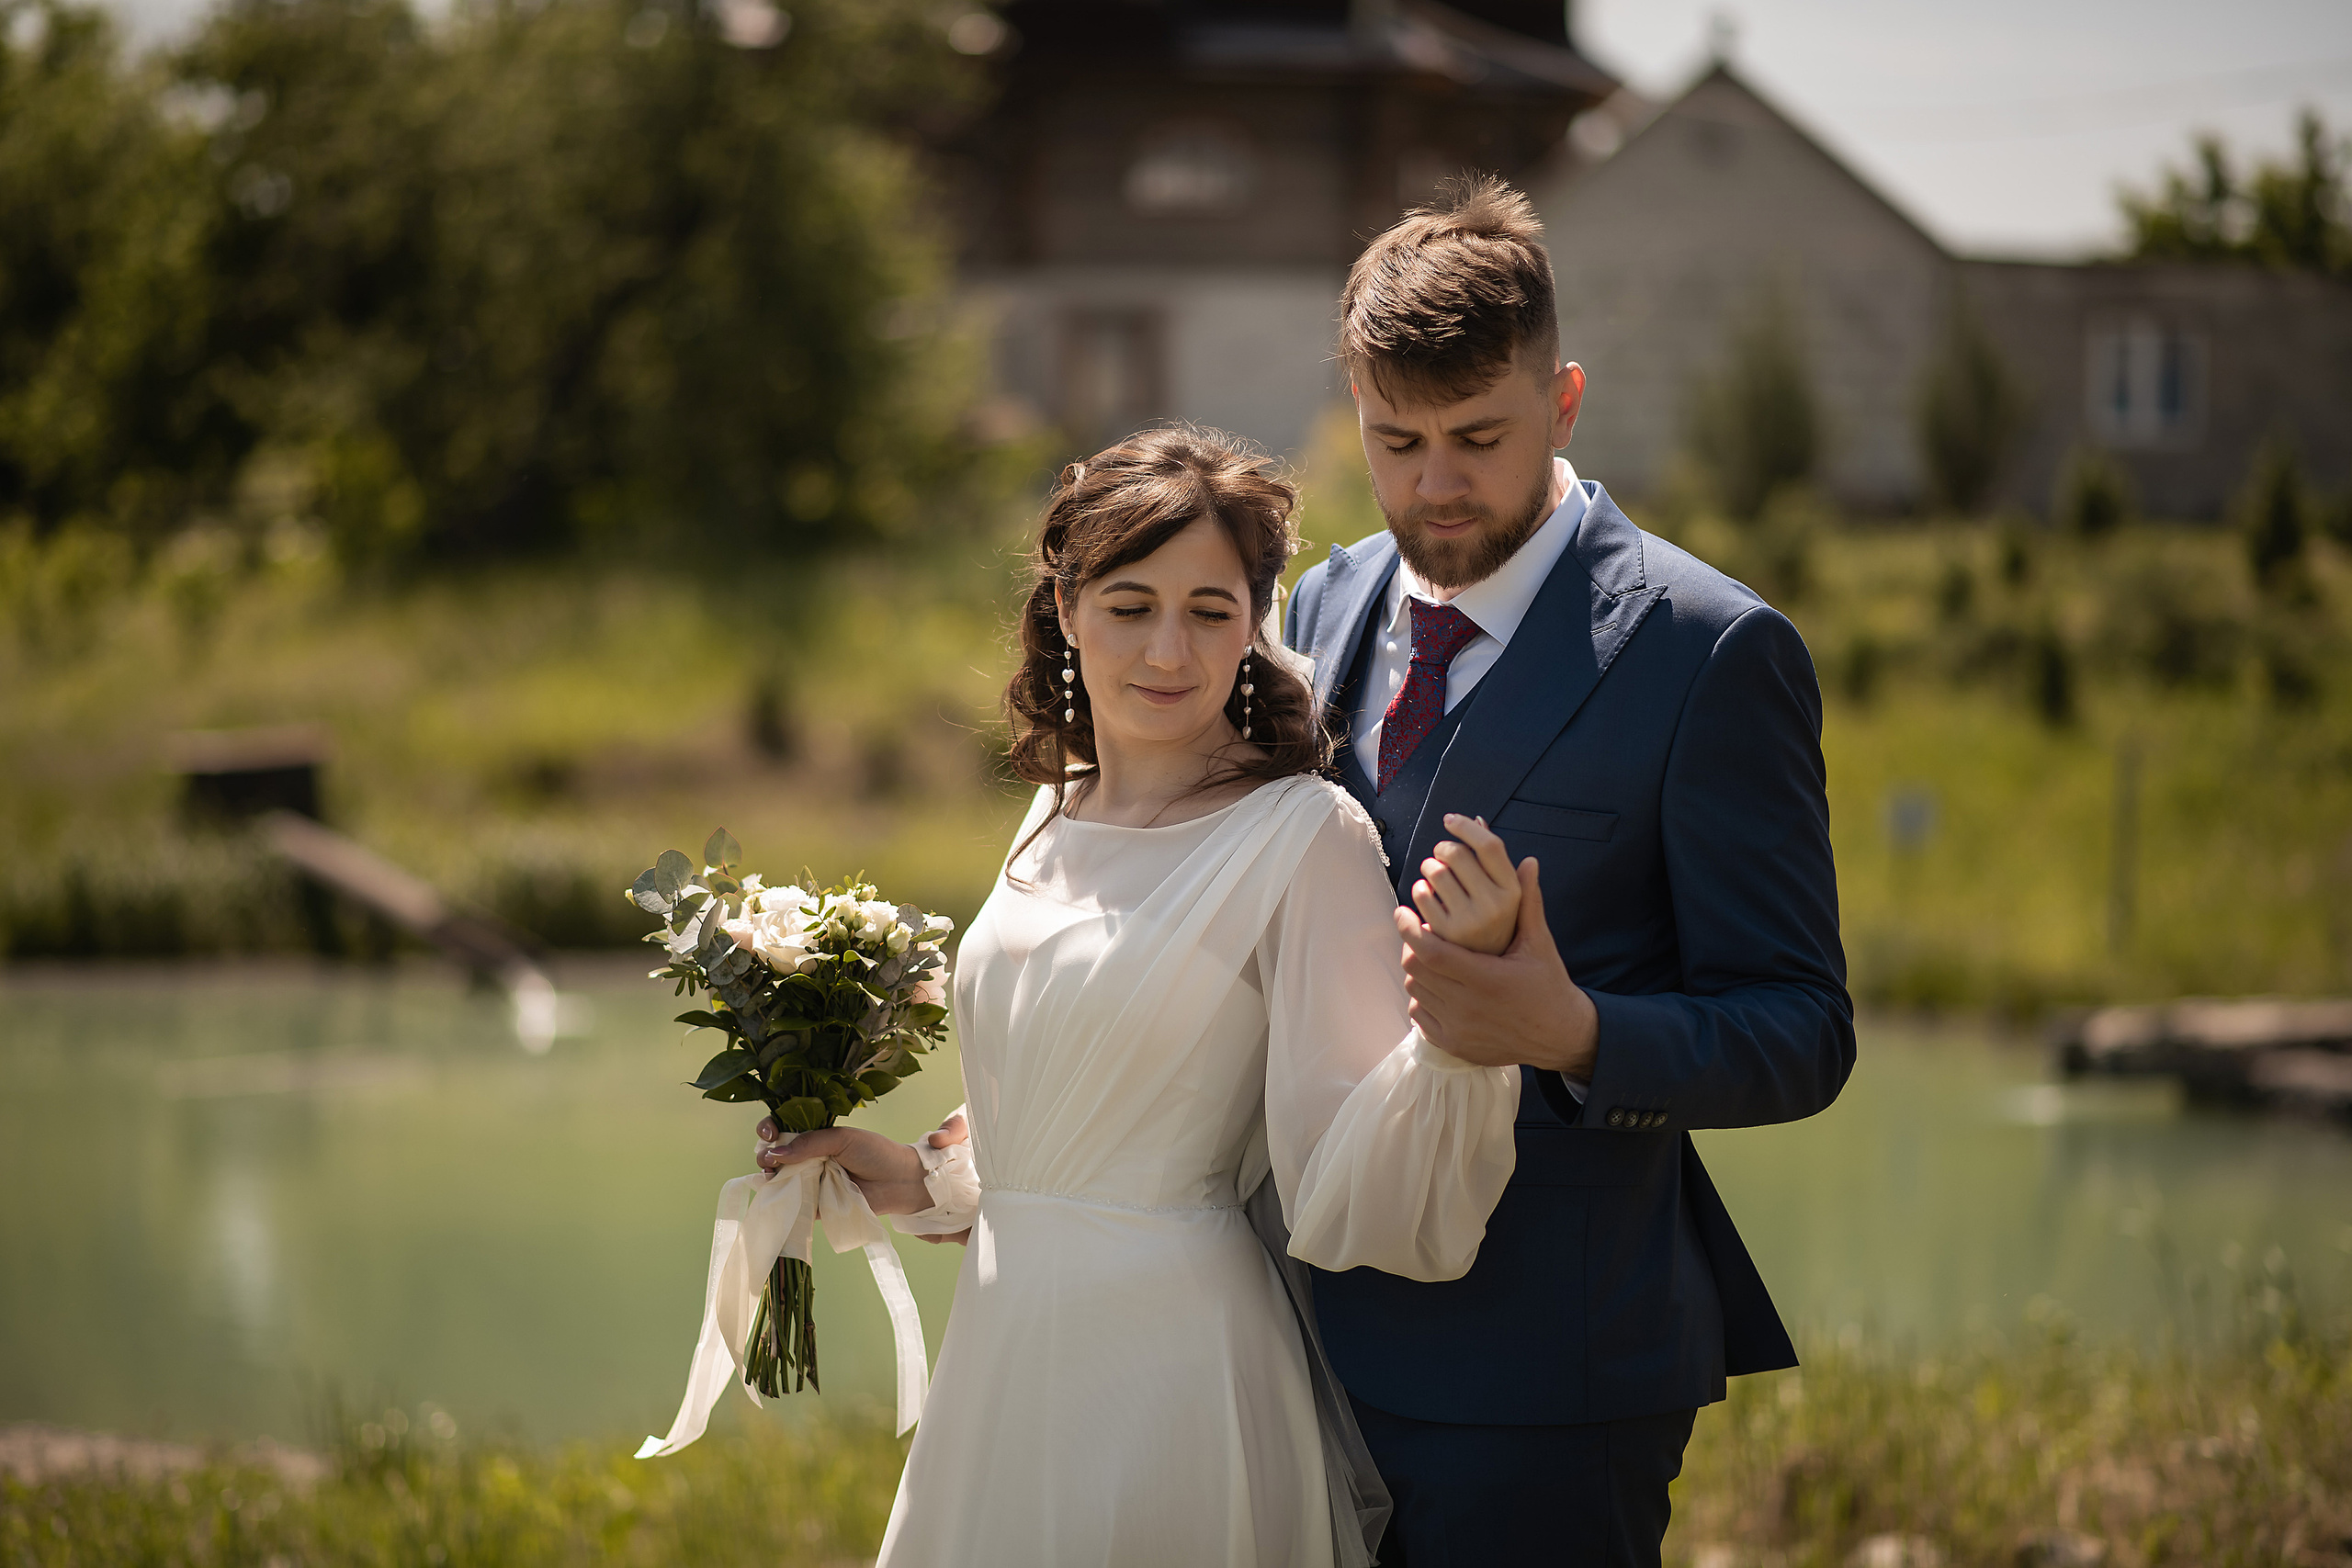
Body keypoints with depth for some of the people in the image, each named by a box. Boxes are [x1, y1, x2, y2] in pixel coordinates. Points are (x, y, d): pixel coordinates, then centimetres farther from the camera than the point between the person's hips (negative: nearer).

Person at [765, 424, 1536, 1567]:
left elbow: (1351, 1201, -20)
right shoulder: (1059, 816, 9)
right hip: (1008, 1359, 7)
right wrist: (916, 1181, 10)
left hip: (1169, 1384, -7)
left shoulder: (1305, 839, -12)